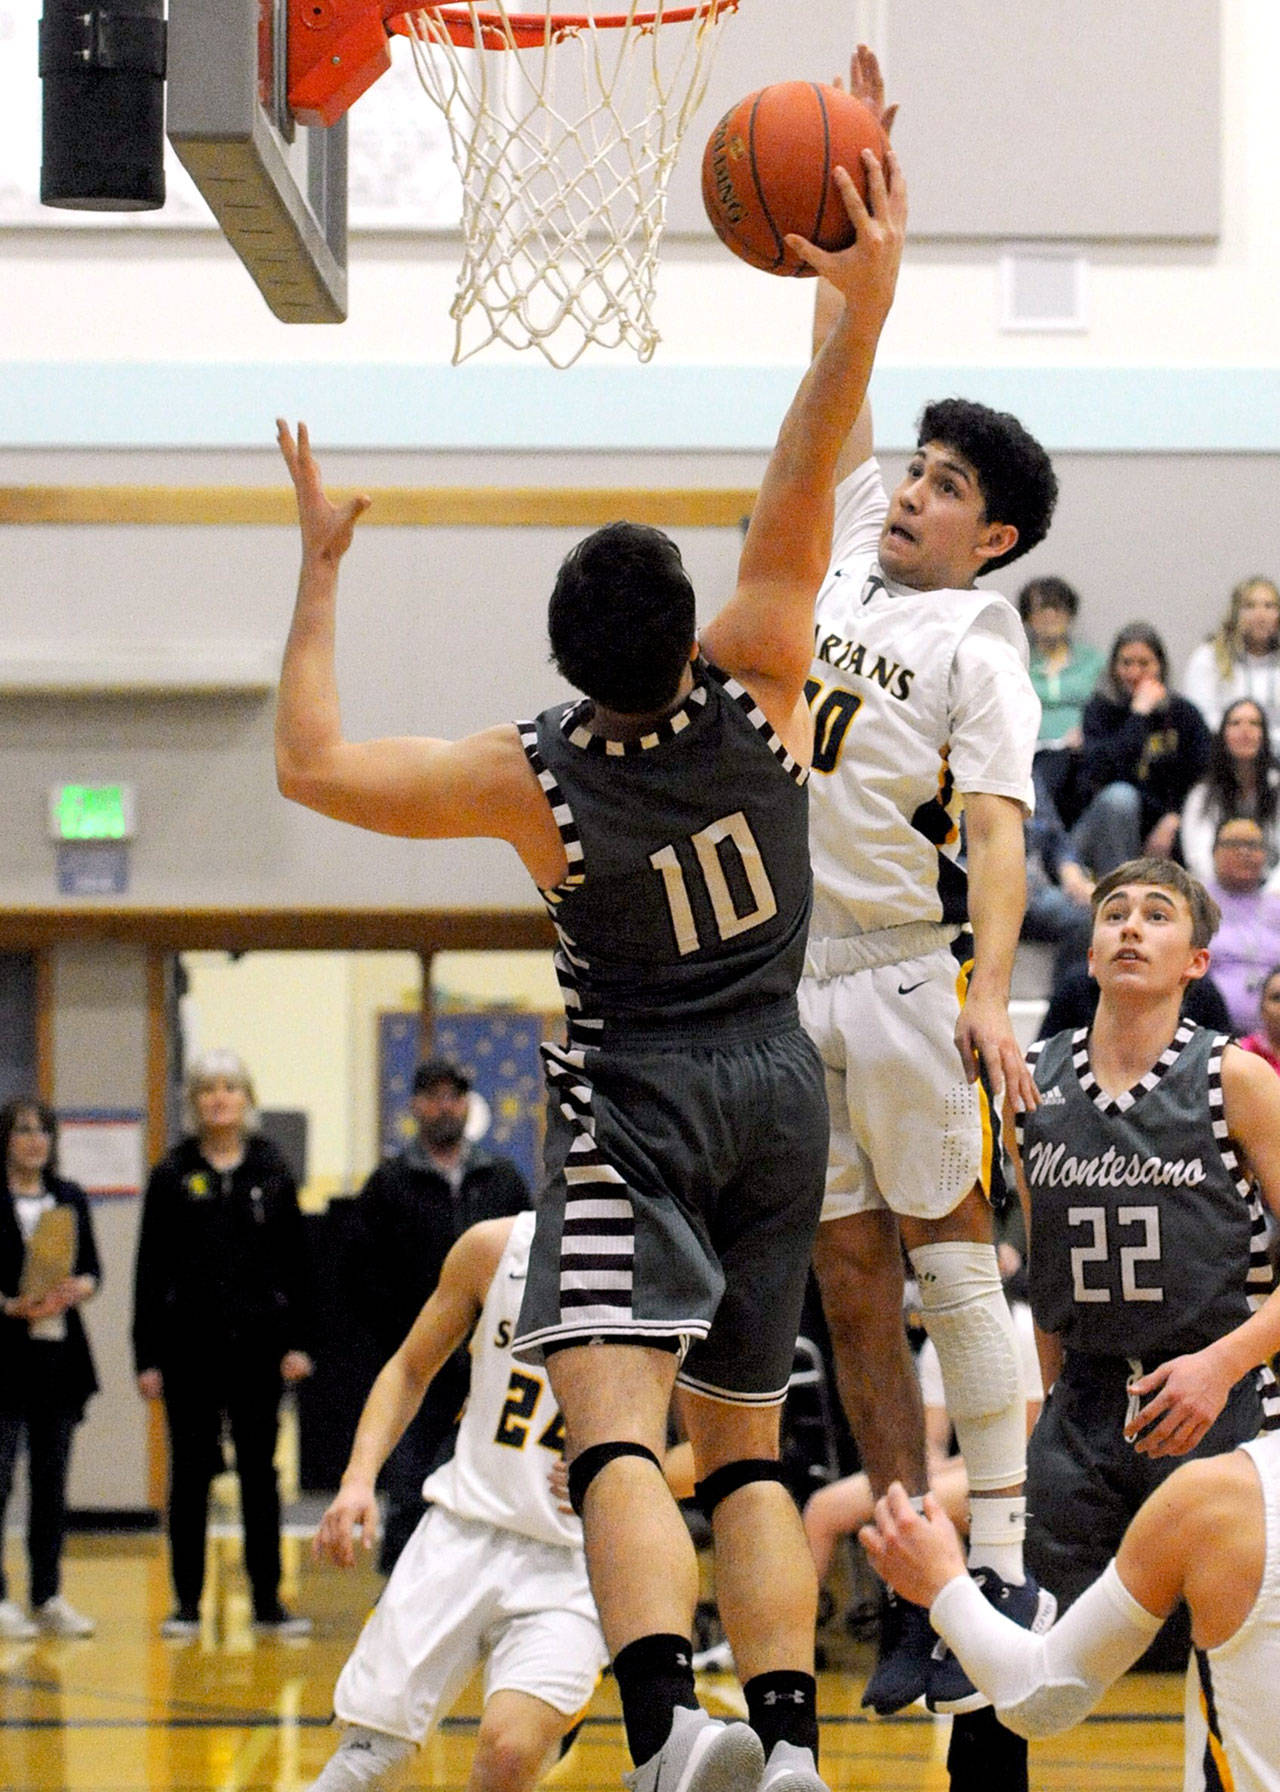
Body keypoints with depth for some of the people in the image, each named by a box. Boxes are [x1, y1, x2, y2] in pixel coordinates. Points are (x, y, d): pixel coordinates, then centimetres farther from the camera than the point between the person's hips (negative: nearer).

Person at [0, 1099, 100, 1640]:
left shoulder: (70, 1199, 12)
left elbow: (92, 1268, 14)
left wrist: (80, 1287, -7)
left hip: (61, 1352, 5)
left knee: (52, 1480, 8)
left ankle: (48, 1596, 14)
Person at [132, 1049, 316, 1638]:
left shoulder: (271, 1170, 6)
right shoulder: (173, 1174, 2)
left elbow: (295, 1260, 6)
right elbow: (151, 1269, 1)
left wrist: (298, 1342, -2)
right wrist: (147, 1356, -4)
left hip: (256, 1341, 1)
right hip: (190, 1342, -1)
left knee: (259, 1471, 5)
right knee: (190, 1472, 3)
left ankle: (268, 1601, 10)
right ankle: (187, 1603, 10)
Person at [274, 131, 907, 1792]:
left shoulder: (531, 779, -14)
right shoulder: (753, 687, -10)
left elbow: (310, 762, -5)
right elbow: (799, 491, -12)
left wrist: (321, 567, 3)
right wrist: (863, 306, -22)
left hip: (632, 1099, -5)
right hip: (779, 1085, 5)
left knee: (613, 1423, -19)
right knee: (742, 1442, 13)